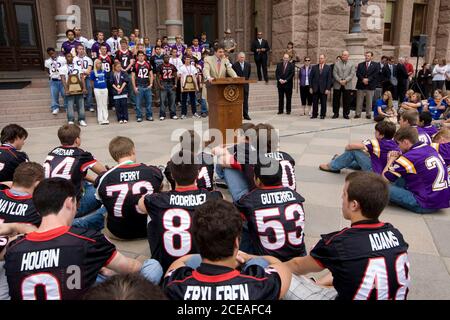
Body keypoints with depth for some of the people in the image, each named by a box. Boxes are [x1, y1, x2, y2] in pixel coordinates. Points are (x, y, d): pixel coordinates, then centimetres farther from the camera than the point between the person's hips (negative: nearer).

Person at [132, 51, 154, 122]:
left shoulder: (148, 64, 9)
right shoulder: (135, 65, 2)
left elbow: (151, 75, 13)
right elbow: (133, 77, 2)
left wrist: (151, 84, 1)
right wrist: (134, 87, -5)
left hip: (147, 86, 2)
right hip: (139, 87, -2)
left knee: (149, 102, 5)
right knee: (138, 103, 0)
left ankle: (149, 116, 15)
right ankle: (139, 117, 8)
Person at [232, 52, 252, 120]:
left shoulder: (248, 65, 5)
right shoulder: (234, 65, -6)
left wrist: (246, 79, 11)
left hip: (245, 84, 3)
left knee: (245, 100, 5)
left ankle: (246, 115, 10)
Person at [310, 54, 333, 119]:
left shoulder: (328, 68, 3)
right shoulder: (314, 67, 8)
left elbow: (329, 79, -1)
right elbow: (311, 78, 7)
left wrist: (328, 89, -9)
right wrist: (311, 87, 0)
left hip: (324, 89, -1)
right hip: (315, 88, 2)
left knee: (323, 103, 4)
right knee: (315, 103, 4)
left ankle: (323, 115, 14)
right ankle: (314, 114, 13)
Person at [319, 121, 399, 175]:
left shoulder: (376, 143, -20)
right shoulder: (394, 144, -2)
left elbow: (351, 146, -20)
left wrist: (347, 147, 5)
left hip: (374, 173, -8)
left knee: (354, 150, -5)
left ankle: (333, 166, 9)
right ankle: (340, 160, 46)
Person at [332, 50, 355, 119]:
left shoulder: (351, 64, 8)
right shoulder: (337, 63, 9)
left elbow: (352, 74, -2)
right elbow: (334, 73, 0)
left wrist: (345, 80, -15)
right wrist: (339, 80, -13)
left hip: (347, 85, 0)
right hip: (337, 85, 1)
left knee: (346, 100, 2)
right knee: (336, 100, 4)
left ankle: (346, 114, 11)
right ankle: (336, 113, 13)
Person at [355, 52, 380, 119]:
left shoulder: (376, 65, 6)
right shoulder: (360, 65, 12)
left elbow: (375, 74, -5)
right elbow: (358, 74, 1)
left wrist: (368, 79, -17)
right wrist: (363, 79, -15)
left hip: (370, 86, -1)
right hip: (361, 85, 1)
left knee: (369, 101, 4)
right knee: (359, 101, 2)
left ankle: (368, 114, 11)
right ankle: (358, 114, 8)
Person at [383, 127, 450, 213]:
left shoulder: (408, 157, -17)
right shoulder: (431, 149, 5)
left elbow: (384, 178, -8)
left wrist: (390, 161, 9)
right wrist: (398, 158, 7)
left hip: (426, 206, -8)